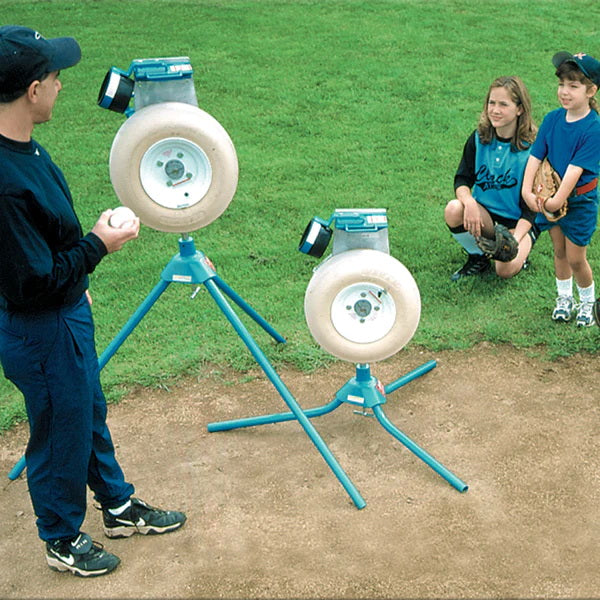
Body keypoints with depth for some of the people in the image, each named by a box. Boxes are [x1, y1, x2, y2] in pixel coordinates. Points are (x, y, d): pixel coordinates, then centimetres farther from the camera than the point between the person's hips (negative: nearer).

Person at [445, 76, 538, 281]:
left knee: (506, 269, -29)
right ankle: (477, 257, -3)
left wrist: (515, 240, -28)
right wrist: (469, 202, -29)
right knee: (453, 210, -29)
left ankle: (520, 255, 9)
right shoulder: (478, 139, -3)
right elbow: (462, 180, -5)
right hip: (484, 214, 4)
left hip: (518, 222, -4)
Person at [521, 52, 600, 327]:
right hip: (551, 196, 5)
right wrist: (527, 190, -15)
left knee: (576, 258, 3)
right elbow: (535, 156, -5)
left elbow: (576, 168, -23)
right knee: (559, 252, 18)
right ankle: (564, 297, 37)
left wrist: (559, 199, -26)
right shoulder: (552, 118, -4)